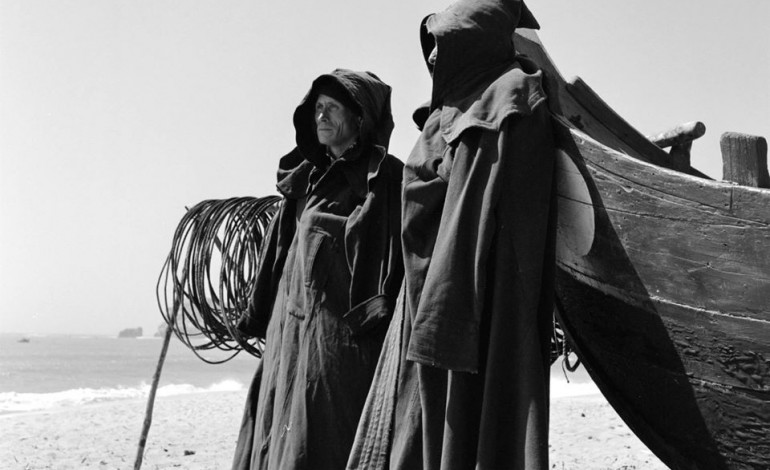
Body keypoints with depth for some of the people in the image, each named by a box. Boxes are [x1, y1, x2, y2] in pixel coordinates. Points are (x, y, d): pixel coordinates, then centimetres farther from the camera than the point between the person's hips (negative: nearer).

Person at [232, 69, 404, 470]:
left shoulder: (382, 176, -3)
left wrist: (376, 315, -22)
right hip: (291, 324, 7)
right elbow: (282, 250, 18)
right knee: (276, 435, 10)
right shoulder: (307, 177, 17)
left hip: (340, 329, -7)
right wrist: (262, 317, 14)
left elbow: (392, 250, -12)